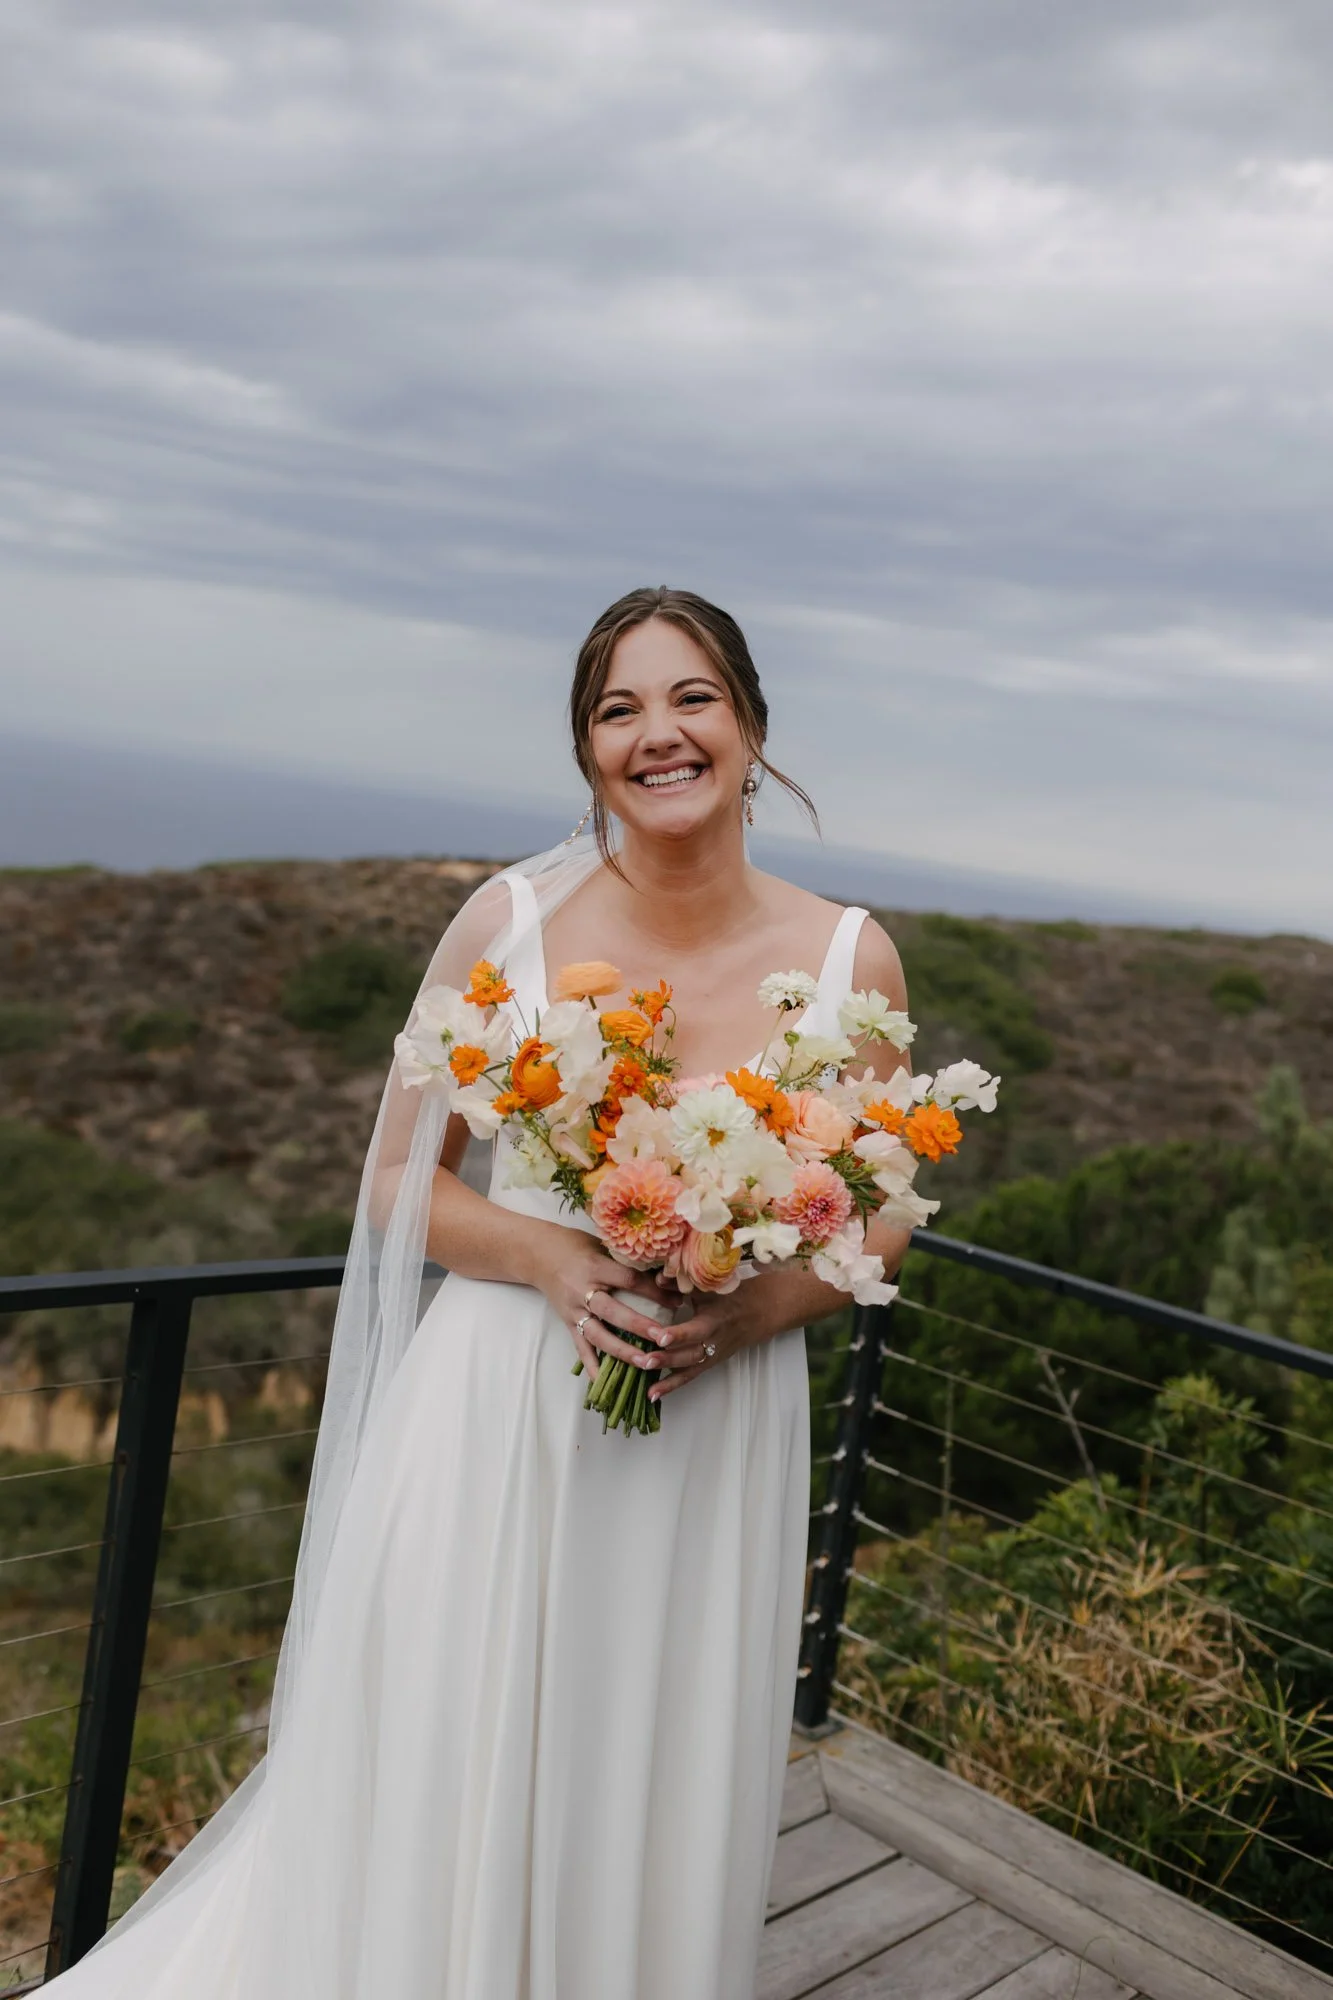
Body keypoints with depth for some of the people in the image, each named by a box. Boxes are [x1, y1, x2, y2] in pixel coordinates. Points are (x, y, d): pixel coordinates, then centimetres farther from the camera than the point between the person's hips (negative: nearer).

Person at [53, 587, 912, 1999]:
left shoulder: (849, 959, -4)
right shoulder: (513, 921, -7)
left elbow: (884, 1218, 5)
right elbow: (399, 1182, 0)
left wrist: (766, 1304, -14)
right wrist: (553, 1257, -17)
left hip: (714, 1443, 1)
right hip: (497, 1416, -1)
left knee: (656, 1810, 16)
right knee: (441, 1793, 12)